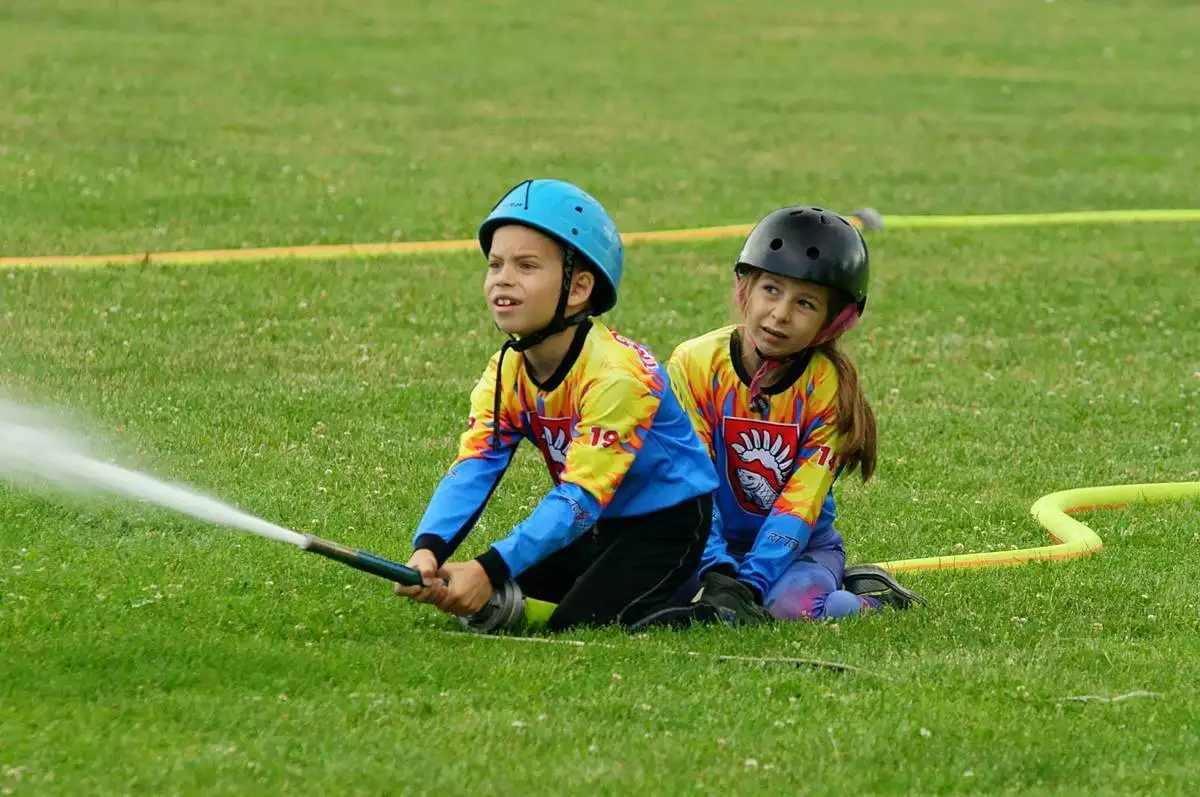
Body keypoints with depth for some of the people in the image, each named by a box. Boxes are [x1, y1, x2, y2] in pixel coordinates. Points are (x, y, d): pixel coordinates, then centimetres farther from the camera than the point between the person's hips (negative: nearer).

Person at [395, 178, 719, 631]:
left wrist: (491, 570, -44)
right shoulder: (507, 373, -5)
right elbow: (471, 470, -17)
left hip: (666, 525, -7)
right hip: (598, 526, 7)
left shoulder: (616, 374, -29)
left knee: (578, 622, -24)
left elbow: (581, 496, -34)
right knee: (490, 604, -7)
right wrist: (428, 549, -38)